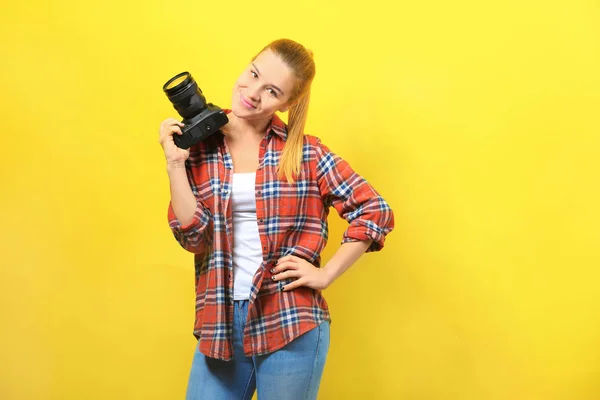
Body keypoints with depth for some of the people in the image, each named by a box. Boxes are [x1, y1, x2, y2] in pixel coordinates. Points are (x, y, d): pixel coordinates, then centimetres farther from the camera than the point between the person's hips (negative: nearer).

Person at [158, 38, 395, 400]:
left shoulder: (305, 152, -4)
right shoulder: (199, 146, 2)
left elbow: (376, 211, -3)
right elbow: (194, 237, -5)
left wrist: (326, 274, -7)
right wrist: (175, 163, -11)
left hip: (290, 324, -2)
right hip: (220, 322, 2)